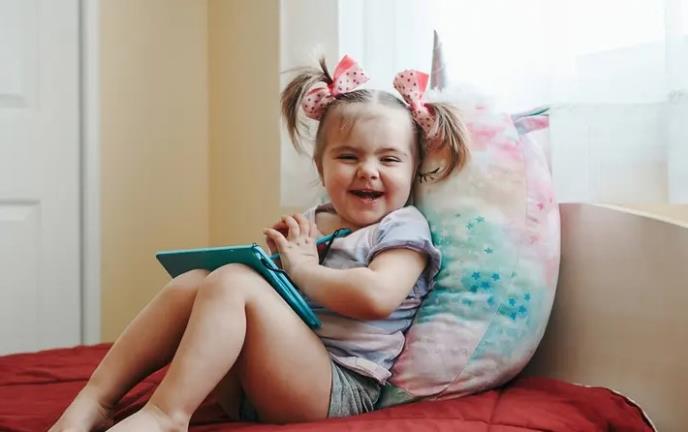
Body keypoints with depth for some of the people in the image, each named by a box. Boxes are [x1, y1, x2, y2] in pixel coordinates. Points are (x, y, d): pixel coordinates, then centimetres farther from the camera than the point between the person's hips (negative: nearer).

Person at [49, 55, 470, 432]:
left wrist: (304, 269, -10)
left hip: (338, 390, -7)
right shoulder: (311, 223, 21)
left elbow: (376, 296, -21)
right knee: (192, 281, -8)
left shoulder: (403, 229, 0)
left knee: (233, 282, -24)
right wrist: (276, 254, 5)